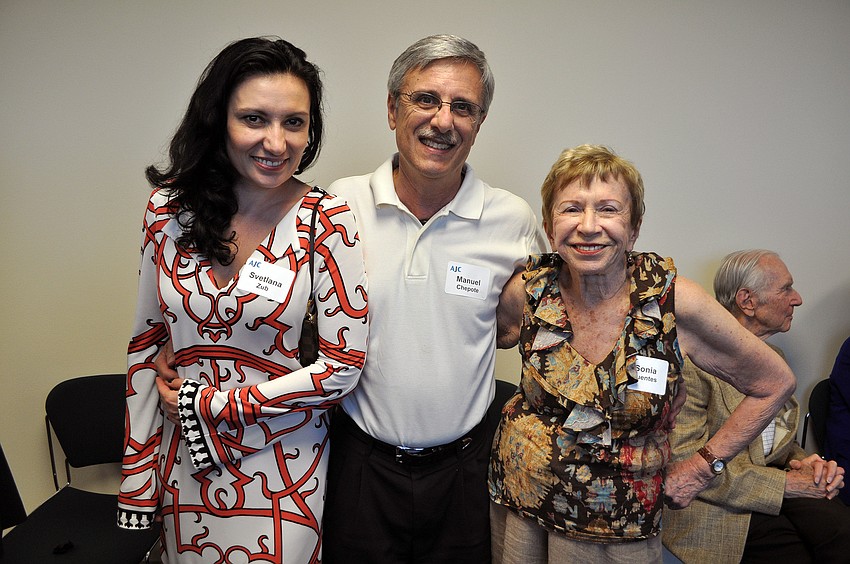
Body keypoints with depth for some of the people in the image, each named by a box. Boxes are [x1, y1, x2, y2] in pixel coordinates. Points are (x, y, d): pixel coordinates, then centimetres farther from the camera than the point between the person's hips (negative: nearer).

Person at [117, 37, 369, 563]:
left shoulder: (326, 219, -16)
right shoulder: (169, 207, -6)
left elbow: (344, 365, -15)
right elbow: (147, 341, 3)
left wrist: (208, 404, -12)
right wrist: (138, 473, 5)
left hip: (283, 464, -3)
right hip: (186, 458, 4)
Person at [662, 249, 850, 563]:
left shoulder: (774, 358, 16)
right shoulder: (691, 361, -13)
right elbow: (685, 463, -17)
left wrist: (806, 464, -1)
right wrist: (783, 483, -16)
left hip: (777, 491, 8)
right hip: (716, 507, -7)